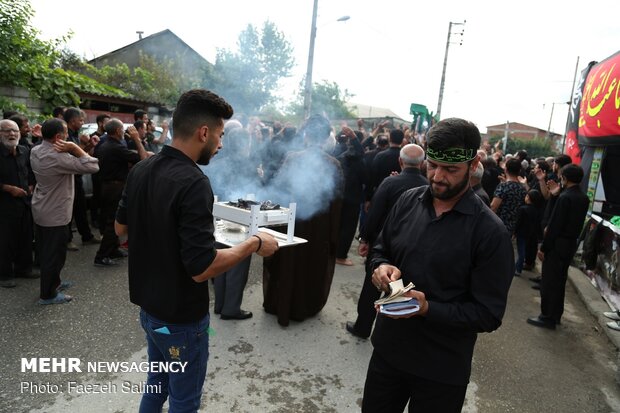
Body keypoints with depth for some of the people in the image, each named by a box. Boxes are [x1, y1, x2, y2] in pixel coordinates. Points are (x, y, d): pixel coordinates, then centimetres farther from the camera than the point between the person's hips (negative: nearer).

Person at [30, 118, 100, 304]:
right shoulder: (58, 158, -26)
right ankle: (48, 294, 16)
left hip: (41, 210, 9)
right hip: (55, 214, -9)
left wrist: (70, 149, -5)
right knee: (54, 254, 4)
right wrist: (75, 147, -23)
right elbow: (92, 166, -27)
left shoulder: (35, 151, 2)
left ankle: (53, 283, 37)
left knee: (45, 252, 20)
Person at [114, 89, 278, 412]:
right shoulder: (193, 183, -28)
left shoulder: (140, 169, -2)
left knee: (157, 382, 29)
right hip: (180, 314, -8)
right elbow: (202, 267, -30)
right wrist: (254, 244, -19)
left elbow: (120, 228, 11)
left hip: (148, 303, 8)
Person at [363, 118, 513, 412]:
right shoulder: (408, 201, -4)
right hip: (387, 349, 4)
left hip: (442, 369, -4)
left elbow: (489, 314, -15)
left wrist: (428, 309, -28)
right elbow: (380, 251, 9)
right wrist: (382, 267, -13)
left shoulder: (490, 231, -17)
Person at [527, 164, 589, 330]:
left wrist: (544, 247, -14)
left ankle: (547, 317, 8)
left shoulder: (565, 197, -19)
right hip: (571, 243, 8)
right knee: (559, 281, 17)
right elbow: (576, 222, 13)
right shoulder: (584, 198, 7)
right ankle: (555, 314, 28)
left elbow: (555, 225, -20)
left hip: (558, 244, -8)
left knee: (549, 281, 1)